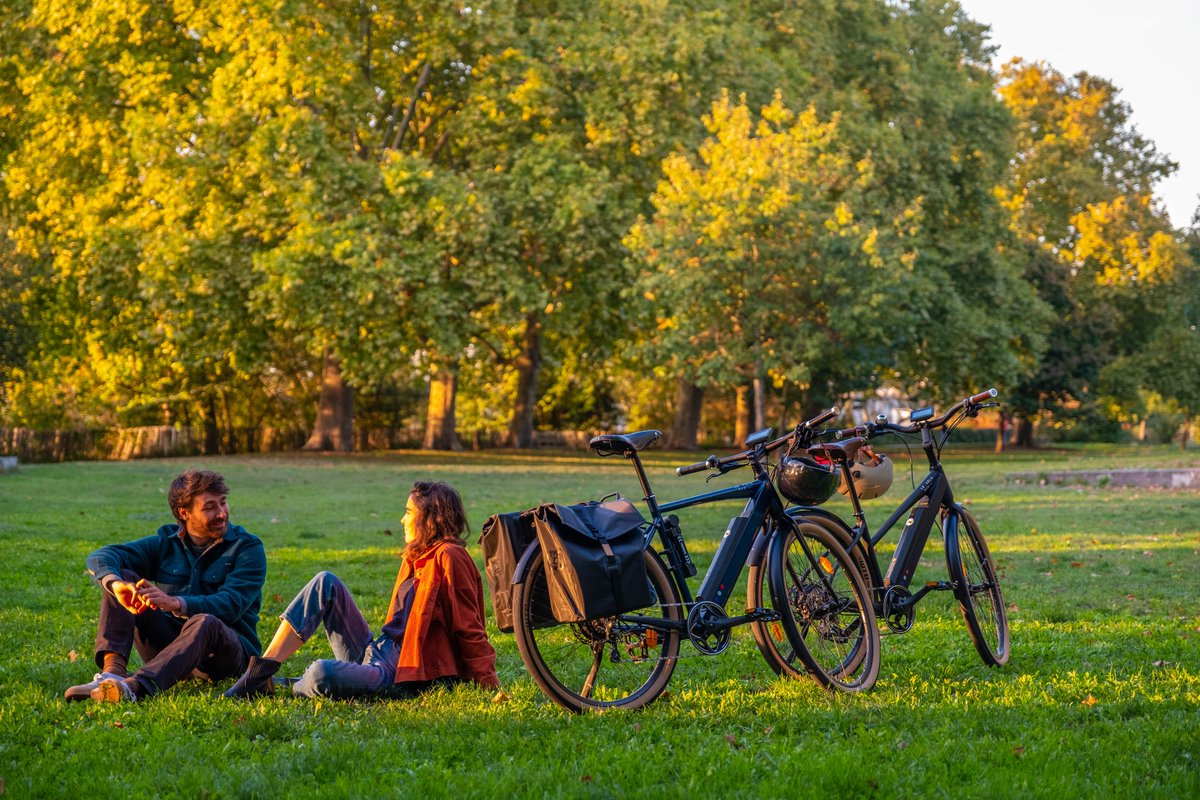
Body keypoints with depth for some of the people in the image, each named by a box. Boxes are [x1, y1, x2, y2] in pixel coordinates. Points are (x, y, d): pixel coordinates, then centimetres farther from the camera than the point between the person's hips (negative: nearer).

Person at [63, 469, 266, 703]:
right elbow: (99, 558, -6)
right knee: (122, 576, -11)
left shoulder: (248, 548, -4)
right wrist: (116, 583, -31)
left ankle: (136, 686, -61)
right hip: (170, 641, 4)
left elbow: (231, 605, -20)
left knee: (204, 623, -38)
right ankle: (112, 671, -34)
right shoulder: (166, 542, 7)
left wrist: (175, 603, -37)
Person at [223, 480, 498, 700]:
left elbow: (470, 629, -15)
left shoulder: (447, 557, -11)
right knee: (326, 583, 3)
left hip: (401, 677, -10)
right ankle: (260, 673, -3)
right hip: (374, 653, 10)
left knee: (323, 673, -36)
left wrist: (491, 686, -18)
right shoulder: (415, 558, 18)